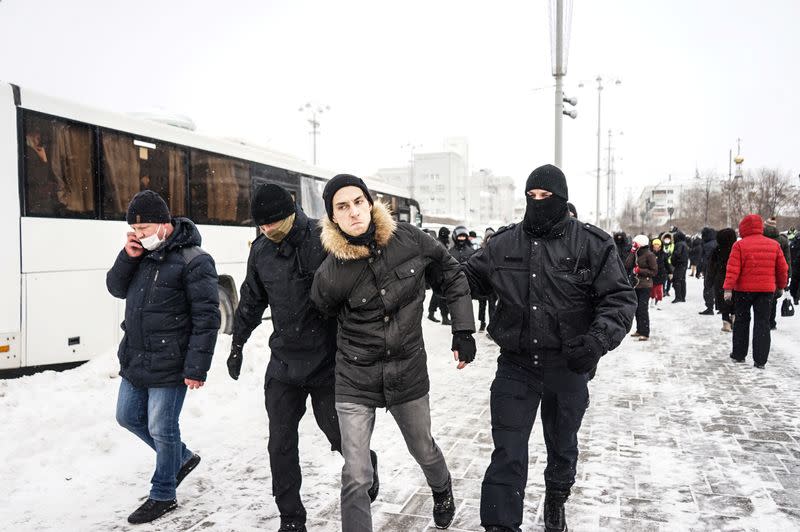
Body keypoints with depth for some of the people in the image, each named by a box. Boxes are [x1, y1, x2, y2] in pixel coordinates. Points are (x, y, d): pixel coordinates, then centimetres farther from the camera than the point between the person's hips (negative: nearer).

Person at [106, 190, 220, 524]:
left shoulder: (194, 261, -17)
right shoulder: (141, 253, 7)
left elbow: (206, 318, -18)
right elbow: (117, 289, 13)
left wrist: (196, 368, -20)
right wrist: (128, 257, -6)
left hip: (168, 367, -8)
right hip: (134, 359, 9)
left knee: (161, 430, 3)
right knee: (128, 417, 20)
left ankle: (162, 496, 24)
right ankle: (182, 458, 39)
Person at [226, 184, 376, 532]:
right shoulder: (261, 249, 2)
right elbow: (251, 301, 16)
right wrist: (237, 345, 21)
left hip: (327, 361, -4)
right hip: (283, 363, 5)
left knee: (339, 437, 8)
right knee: (281, 446, 7)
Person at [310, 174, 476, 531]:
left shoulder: (408, 239, -13)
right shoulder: (330, 275, -18)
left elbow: (452, 276, 2)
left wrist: (463, 331, -2)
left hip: (409, 372, 3)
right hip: (355, 380, -2)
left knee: (424, 451, 25)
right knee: (356, 477, -5)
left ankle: (442, 489, 58)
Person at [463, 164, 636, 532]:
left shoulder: (593, 244, -8)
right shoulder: (503, 243, -2)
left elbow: (620, 298, -8)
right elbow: (469, 278, 9)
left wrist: (599, 339, -25)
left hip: (569, 367, 0)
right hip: (516, 364, 0)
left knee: (562, 446, 23)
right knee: (507, 453, -1)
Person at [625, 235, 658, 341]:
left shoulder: (649, 255, -10)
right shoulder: (636, 254, 11)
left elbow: (654, 271, -10)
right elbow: (627, 265, 0)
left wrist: (640, 270, -16)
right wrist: (632, 252, -2)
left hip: (645, 286, -8)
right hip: (636, 284, 8)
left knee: (643, 309, -9)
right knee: (637, 308, 13)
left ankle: (645, 333, -4)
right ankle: (639, 330, 24)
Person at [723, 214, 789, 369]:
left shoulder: (740, 245, -9)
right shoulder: (774, 245, 4)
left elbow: (733, 269, -15)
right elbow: (782, 269, 9)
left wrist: (728, 288, -14)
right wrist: (781, 286, 22)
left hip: (744, 289, -2)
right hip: (767, 290, 2)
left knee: (741, 321, 13)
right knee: (762, 323, 5)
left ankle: (739, 354, 19)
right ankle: (760, 360, 1)